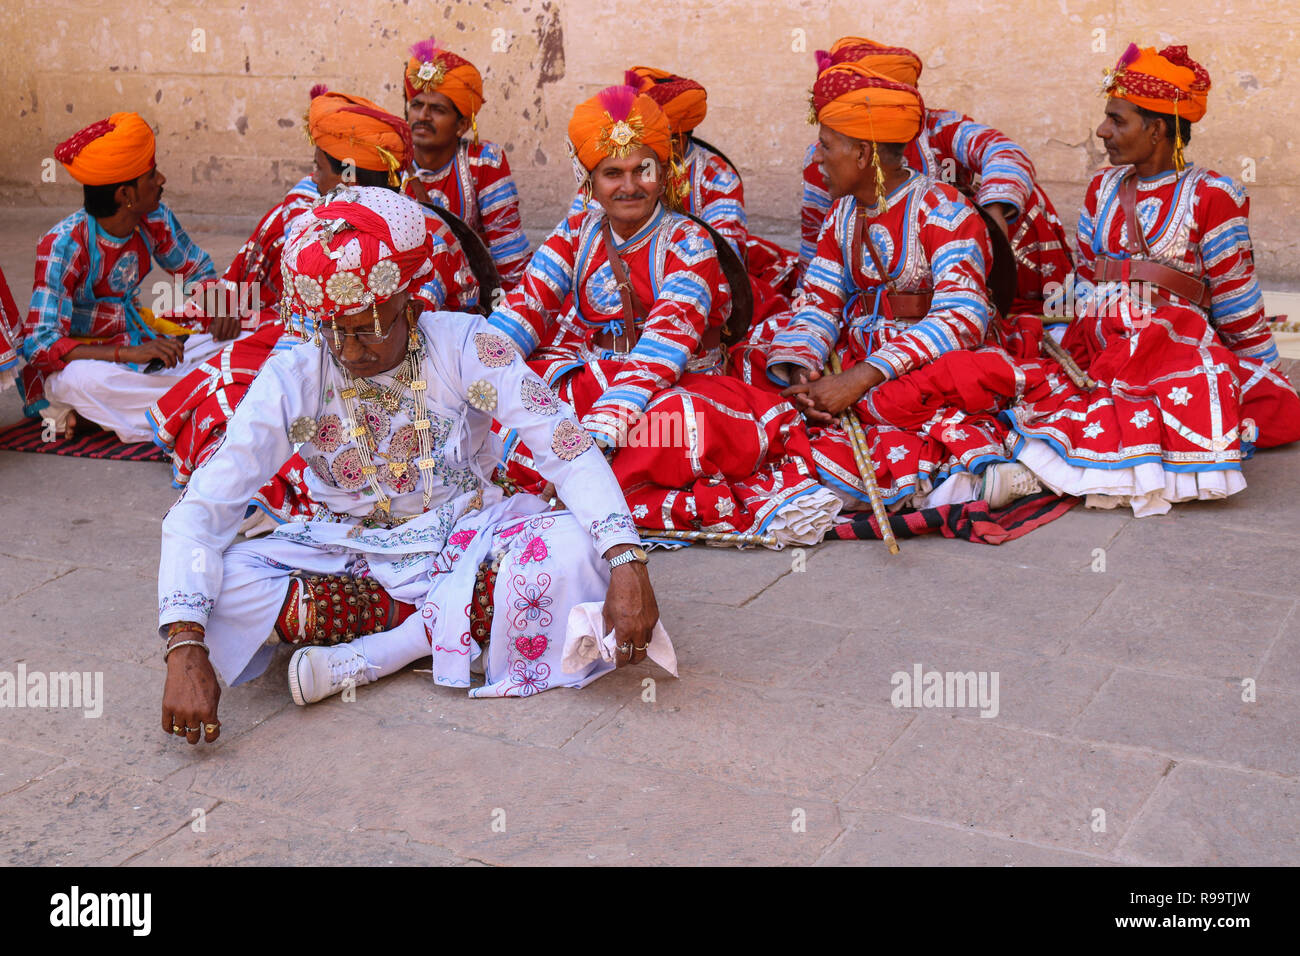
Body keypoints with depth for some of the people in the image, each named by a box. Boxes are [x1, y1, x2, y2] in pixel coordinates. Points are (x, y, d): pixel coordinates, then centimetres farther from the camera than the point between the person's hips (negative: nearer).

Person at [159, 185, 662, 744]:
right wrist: (185, 650, -33)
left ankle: (361, 659, -21)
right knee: (222, 584, -26)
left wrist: (627, 565, -36)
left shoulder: (463, 346, -15)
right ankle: (460, 625, -16)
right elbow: (198, 512, -18)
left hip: (465, 540, -1)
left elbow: (569, 449, -21)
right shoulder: (292, 380, -13)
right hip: (354, 553, 1)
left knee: (571, 550, -31)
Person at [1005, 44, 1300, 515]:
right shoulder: (1103, 188, 18)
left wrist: (1259, 371, 7)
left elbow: (1235, 300, 4)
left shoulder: (1211, 196, 1)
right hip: (1102, 349, 5)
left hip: (1175, 347, -4)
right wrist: (1066, 352, 11)